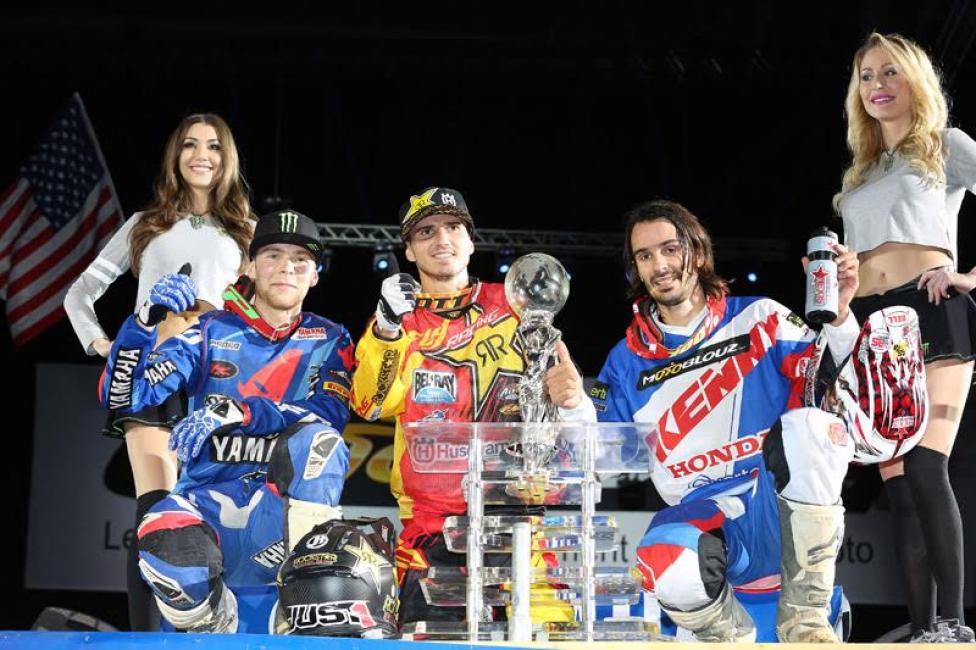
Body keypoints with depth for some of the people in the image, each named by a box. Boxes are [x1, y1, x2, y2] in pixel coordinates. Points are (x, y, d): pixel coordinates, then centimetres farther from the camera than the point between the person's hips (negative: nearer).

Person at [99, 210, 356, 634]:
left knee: (319, 440, -32)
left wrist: (233, 411, -23)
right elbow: (120, 396, 1)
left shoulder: (329, 341, 12)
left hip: (285, 500, 0)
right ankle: (216, 633, -5)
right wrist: (145, 320, -16)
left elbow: (329, 414, -9)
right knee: (164, 545, -36)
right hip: (207, 498, 0)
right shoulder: (211, 333, 11)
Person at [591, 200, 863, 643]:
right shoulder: (628, 361, 12)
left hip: (783, 514, 0)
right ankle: (732, 638, 3)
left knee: (810, 422, -32)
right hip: (703, 519, 0)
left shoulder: (759, 319, 6)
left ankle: (804, 618, -18)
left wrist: (839, 315, -19)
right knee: (667, 571, -36)